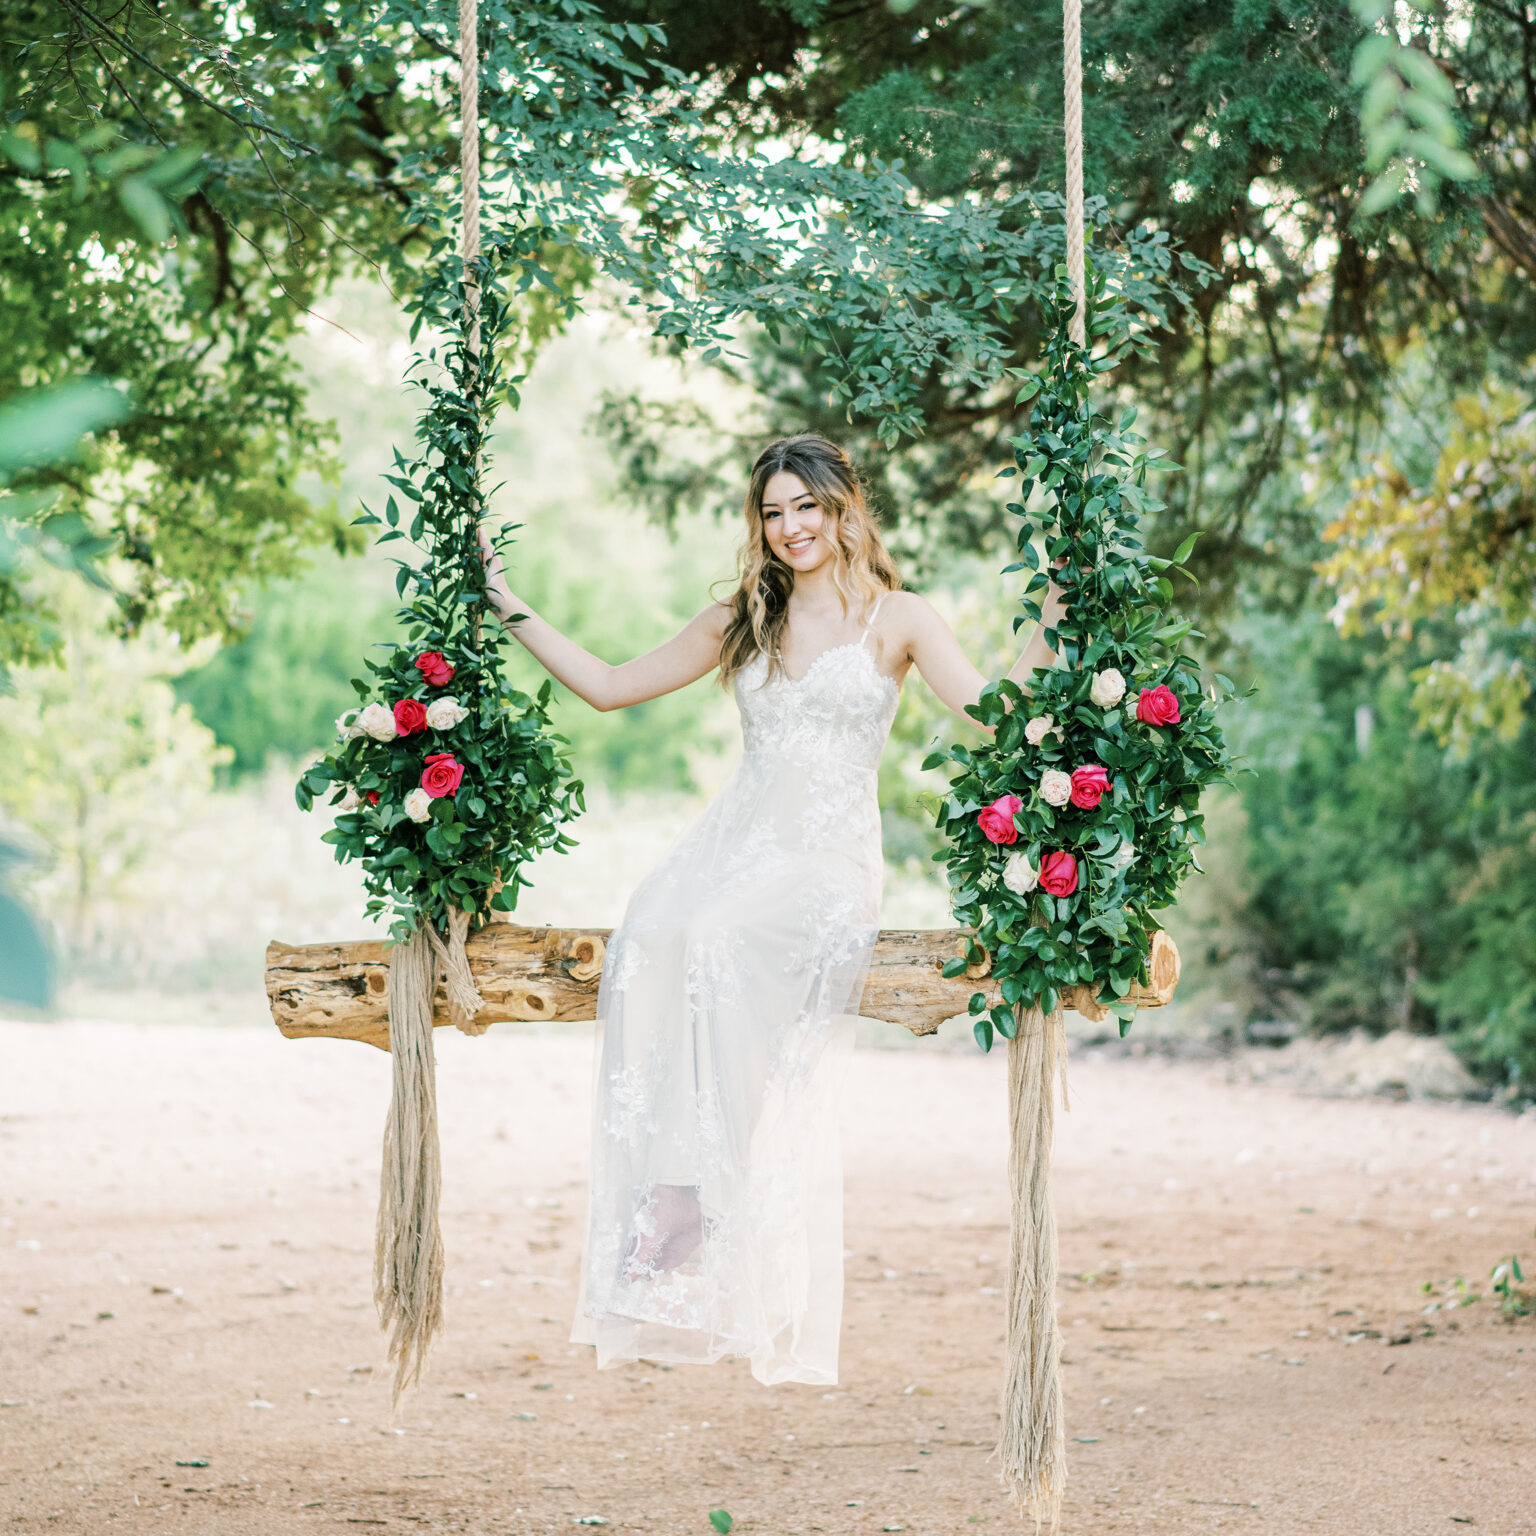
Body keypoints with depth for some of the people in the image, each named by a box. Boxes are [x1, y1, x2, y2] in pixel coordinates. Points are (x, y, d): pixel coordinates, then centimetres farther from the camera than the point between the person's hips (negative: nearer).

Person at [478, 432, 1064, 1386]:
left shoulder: (896, 619, 8)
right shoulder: (741, 623, 20)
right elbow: (609, 686, 25)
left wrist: (1051, 630, -19)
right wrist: (511, 609, 23)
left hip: (831, 859, -4)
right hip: (735, 841, 4)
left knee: (719, 942, -35)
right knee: (650, 940, -29)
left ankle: (689, 1194, -33)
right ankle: (666, 1181, -34)